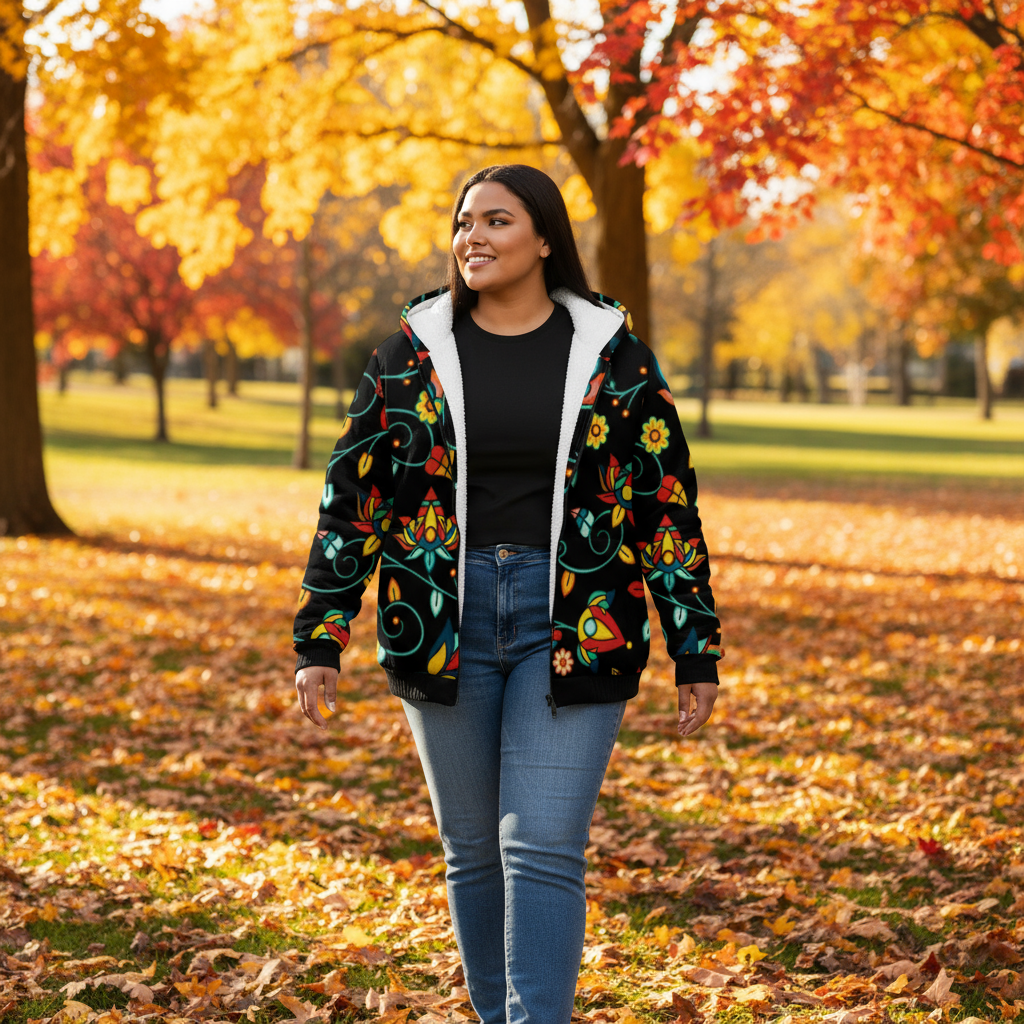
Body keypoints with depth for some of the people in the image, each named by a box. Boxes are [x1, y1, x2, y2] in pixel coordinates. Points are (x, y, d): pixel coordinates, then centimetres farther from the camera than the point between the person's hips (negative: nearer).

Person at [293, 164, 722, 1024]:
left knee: (543, 846, -10)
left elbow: (668, 500, 3)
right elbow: (353, 494, 5)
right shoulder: (416, 348, 3)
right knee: (473, 849, 11)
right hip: (445, 627, 2)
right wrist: (318, 641, 0)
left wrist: (697, 652, 1)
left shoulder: (609, 350, 0)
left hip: (573, 629, -2)